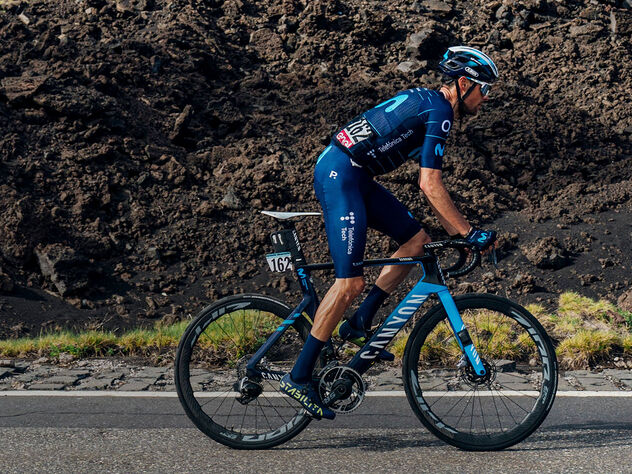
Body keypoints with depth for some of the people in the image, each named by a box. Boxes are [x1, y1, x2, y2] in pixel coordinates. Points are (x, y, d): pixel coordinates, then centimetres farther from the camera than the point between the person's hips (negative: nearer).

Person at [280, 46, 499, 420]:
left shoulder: (428, 106, 19)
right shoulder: (439, 112, -11)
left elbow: (429, 183, 23)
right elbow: (430, 186, -18)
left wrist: (455, 230, 19)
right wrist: (468, 232, -13)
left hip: (354, 178, 10)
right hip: (339, 174, -10)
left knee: (417, 239, 9)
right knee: (351, 283, -13)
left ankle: (360, 324, 13)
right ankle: (298, 377, -7)